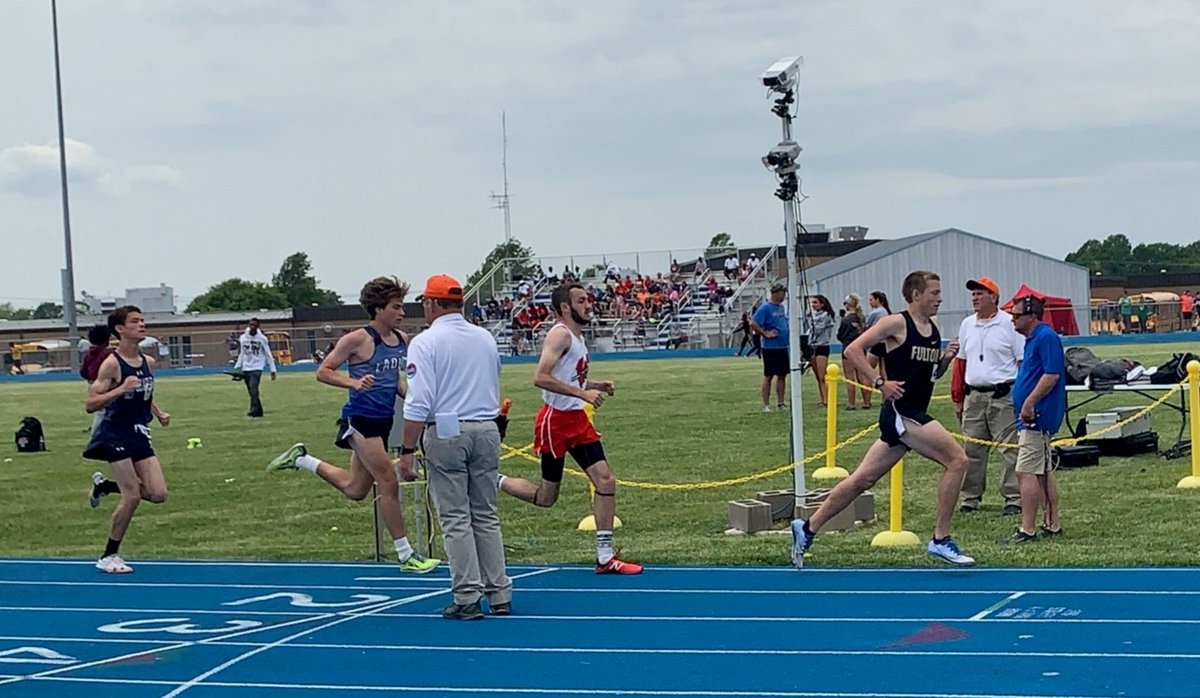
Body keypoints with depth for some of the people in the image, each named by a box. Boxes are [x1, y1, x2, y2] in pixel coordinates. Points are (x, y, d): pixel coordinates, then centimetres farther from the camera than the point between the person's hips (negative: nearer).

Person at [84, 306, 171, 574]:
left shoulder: (146, 361, 7)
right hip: (115, 435, -7)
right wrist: (121, 389, -29)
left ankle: (104, 486, 23)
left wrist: (159, 414, 11)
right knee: (132, 496, -10)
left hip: (139, 434, 7)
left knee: (158, 494, -2)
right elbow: (90, 405, -19)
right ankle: (109, 557, 6)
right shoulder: (112, 364, -14)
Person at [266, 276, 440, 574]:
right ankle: (405, 555, -1)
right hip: (360, 418, -8)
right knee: (388, 483, -9)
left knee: (355, 490, 17)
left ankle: (301, 459, 34)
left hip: (383, 420, 8)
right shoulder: (358, 339, -13)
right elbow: (323, 372, -10)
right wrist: (354, 382, -26)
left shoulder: (402, 340, 8)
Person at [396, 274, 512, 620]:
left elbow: (418, 403, -15)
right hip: (487, 430, 5)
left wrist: (407, 450, -12)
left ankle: (467, 598, 0)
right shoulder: (485, 338, 10)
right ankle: (499, 595, 12)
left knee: (456, 519, 0)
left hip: (446, 433, -5)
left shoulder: (426, 342, -9)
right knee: (486, 516, 12)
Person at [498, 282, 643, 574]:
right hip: (555, 421, -9)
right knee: (546, 497, 0)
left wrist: (596, 385, 13)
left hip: (577, 419, 9)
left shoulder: (577, 337, 15)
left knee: (605, 480, -2)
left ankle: (605, 557, 1)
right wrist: (582, 393, -28)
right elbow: (540, 377, -27)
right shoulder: (560, 334, -15)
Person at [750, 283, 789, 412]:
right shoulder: (765, 308, -12)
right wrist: (765, 333, -15)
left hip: (783, 347, 7)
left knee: (782, 376, 10)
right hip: (770, 347, -7)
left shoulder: (783, 307, 12)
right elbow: (753, 324, -17)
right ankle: (766, 405, 3)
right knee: (768, 376, -2)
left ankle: (780, 403, 18)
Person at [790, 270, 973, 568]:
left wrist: (946, 358, 5)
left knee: (863, 479, 10)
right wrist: (881, 382, -18)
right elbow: (853, 350, -12)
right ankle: (940, 540, -8)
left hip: (912, 415, 8)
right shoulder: (896, 323, -9)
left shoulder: (933, 329, 15)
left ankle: (807, 528, 17)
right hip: (900, 412, -8)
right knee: (956, 459, -14)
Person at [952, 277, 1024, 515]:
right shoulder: (967, 325, 13)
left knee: (1010, 449, -4)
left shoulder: (1009, 324, -3)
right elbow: (960, 362, 18)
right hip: (973, 395, 5)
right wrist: (957, 399, 15)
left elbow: (1024, 362, -4)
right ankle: (969, 498, 15)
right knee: (972, 450, 7)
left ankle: (1013, 498, 1)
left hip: (1003, 395, -5)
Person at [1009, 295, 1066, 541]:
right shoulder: (1033, 339, 18)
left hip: (1037, 417, -11)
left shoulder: (1046, 337, -14)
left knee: (1026, 473, -12)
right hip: (1033, 419, 11)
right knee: (1043, 473, 15)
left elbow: (1052, 374, -23)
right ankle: (1052, 524, 21)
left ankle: (1027, 529, -13)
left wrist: (1029, 403, -23)